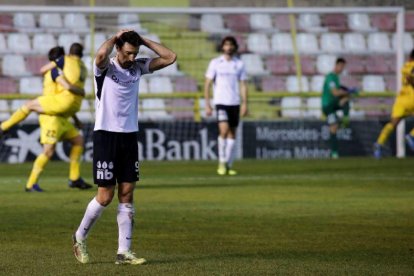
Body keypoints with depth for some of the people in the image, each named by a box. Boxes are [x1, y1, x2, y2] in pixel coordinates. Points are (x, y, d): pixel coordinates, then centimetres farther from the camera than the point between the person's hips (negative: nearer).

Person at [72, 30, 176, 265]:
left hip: (130, 136, 5)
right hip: (106, 135, -5)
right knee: (105, 196, -4)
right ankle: (80, 237, 18)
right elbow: (101, 55, -32)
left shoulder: (138, 67, 8)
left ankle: (124, 251, 3)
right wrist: (116, 37, -14)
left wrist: (143, 40, -1)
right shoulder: (105, 68, -8)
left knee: (127, 195, 2)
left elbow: (170, 58, 3)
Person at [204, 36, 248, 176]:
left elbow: (243, 85, 5)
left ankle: (229, 165, 13)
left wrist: (244, 104, -5)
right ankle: (222, 162, -5)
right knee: (224, 130, -18)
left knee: (232, 133, 6)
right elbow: (207, 84, 1)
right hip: (221, 102, -3)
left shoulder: (239, 64, 6)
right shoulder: (215, 63, 0)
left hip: (235, 103, 3)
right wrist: (207, 104, -5)